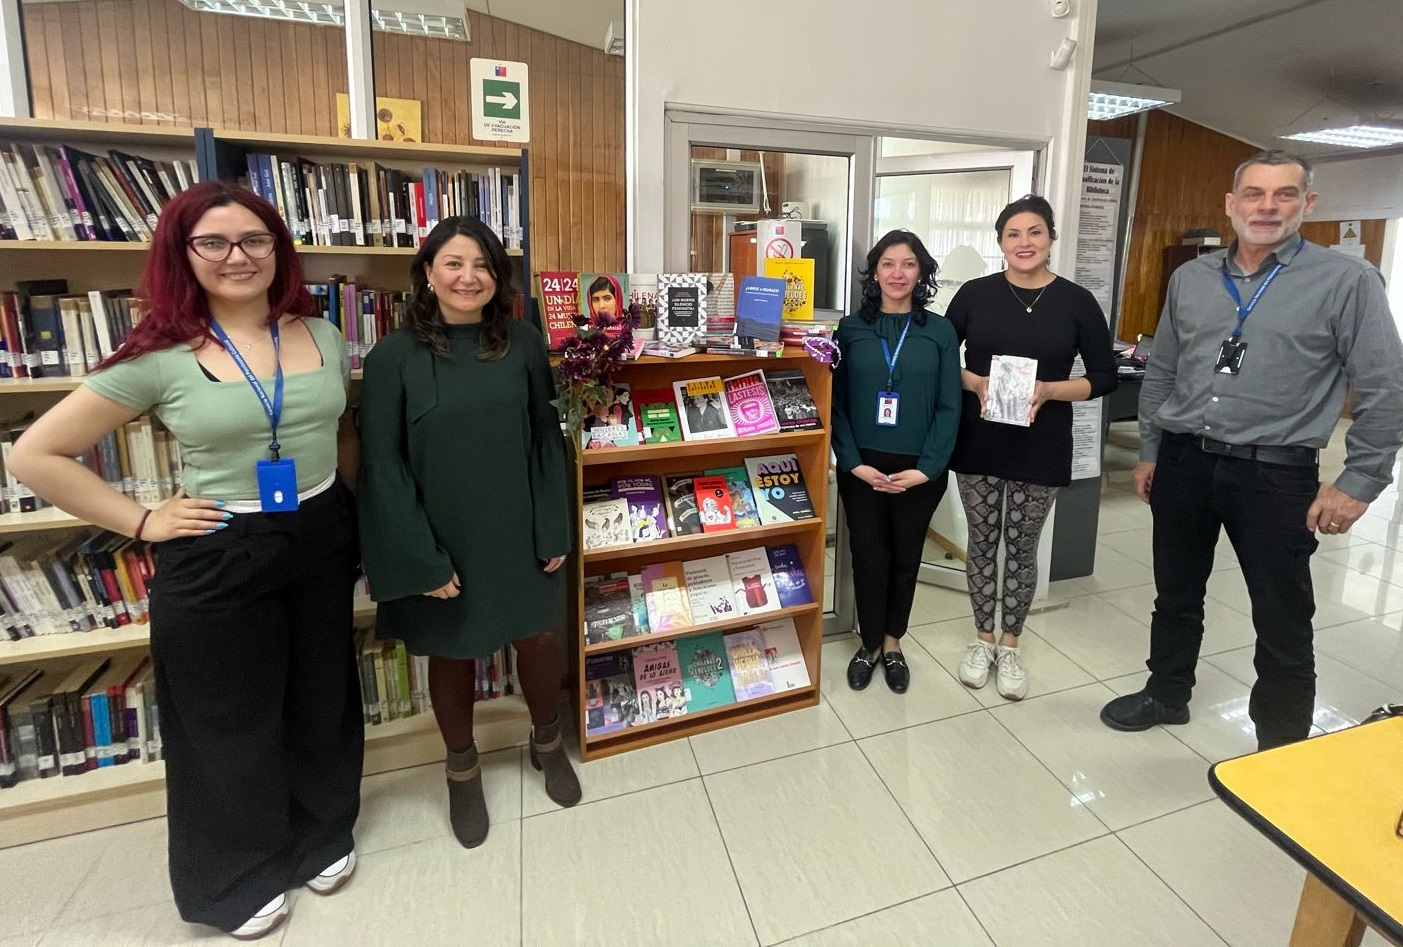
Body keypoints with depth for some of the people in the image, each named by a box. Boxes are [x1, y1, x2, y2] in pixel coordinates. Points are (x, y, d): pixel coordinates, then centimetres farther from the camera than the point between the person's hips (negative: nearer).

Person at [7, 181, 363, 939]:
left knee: (321, 700, 19)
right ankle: (239, 880, 39)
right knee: (229, 723, 14)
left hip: (322, 543, 4)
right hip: (217, 559, -3)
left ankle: (324, 837, 45)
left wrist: (340, 498, 6)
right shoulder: (162, 356, -10)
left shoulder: (322, 337, 0)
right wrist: (142, 522, -9)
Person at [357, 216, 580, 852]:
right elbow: (382, 465, -8)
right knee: (452, 652, 15)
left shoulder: (522, 344, -3)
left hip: (518, 532, 2)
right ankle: (462, 768, 41)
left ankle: (547, 743, 43)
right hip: (442, 542, -1)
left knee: (537, 637, 13)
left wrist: (553, 531, -3)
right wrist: (423, 558, -12)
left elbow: (547, 439, 0)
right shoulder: (394, 357, -9)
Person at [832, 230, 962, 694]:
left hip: (919, 471, 0)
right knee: (868, 555, 7)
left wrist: (925, 468, -12)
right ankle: (870, 643, 27)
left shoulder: (940, 332, 1)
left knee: (905, 557, 12)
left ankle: (892, 642, 32)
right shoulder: (851, 328, 1)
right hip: (862, 468, 0)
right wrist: (854, 462, -12)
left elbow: (949, 407, -2)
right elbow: (836, 402, -2)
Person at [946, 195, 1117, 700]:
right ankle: (982, 639, 28)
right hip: (978, 442, 1)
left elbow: (1104, 377, 1)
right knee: (983, 542, 10)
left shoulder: (1077, 302, -1)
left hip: (1041, 447, 0)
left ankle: (1010, 646, 27)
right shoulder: (975, 294, 0)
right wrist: (976, 382, -15)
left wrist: (1048, 389, -16)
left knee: (1022, 547, 9)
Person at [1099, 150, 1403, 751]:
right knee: (1175, 595, 18)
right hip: (1183, 463, 4)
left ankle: (1282, 754, 26)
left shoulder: (1347, 281, -5)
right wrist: (1150, 452, 12)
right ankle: (1166, 694, 40)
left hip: (1276, 475, -3)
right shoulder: (1190, 279, 7)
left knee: (1283, 624, 7)